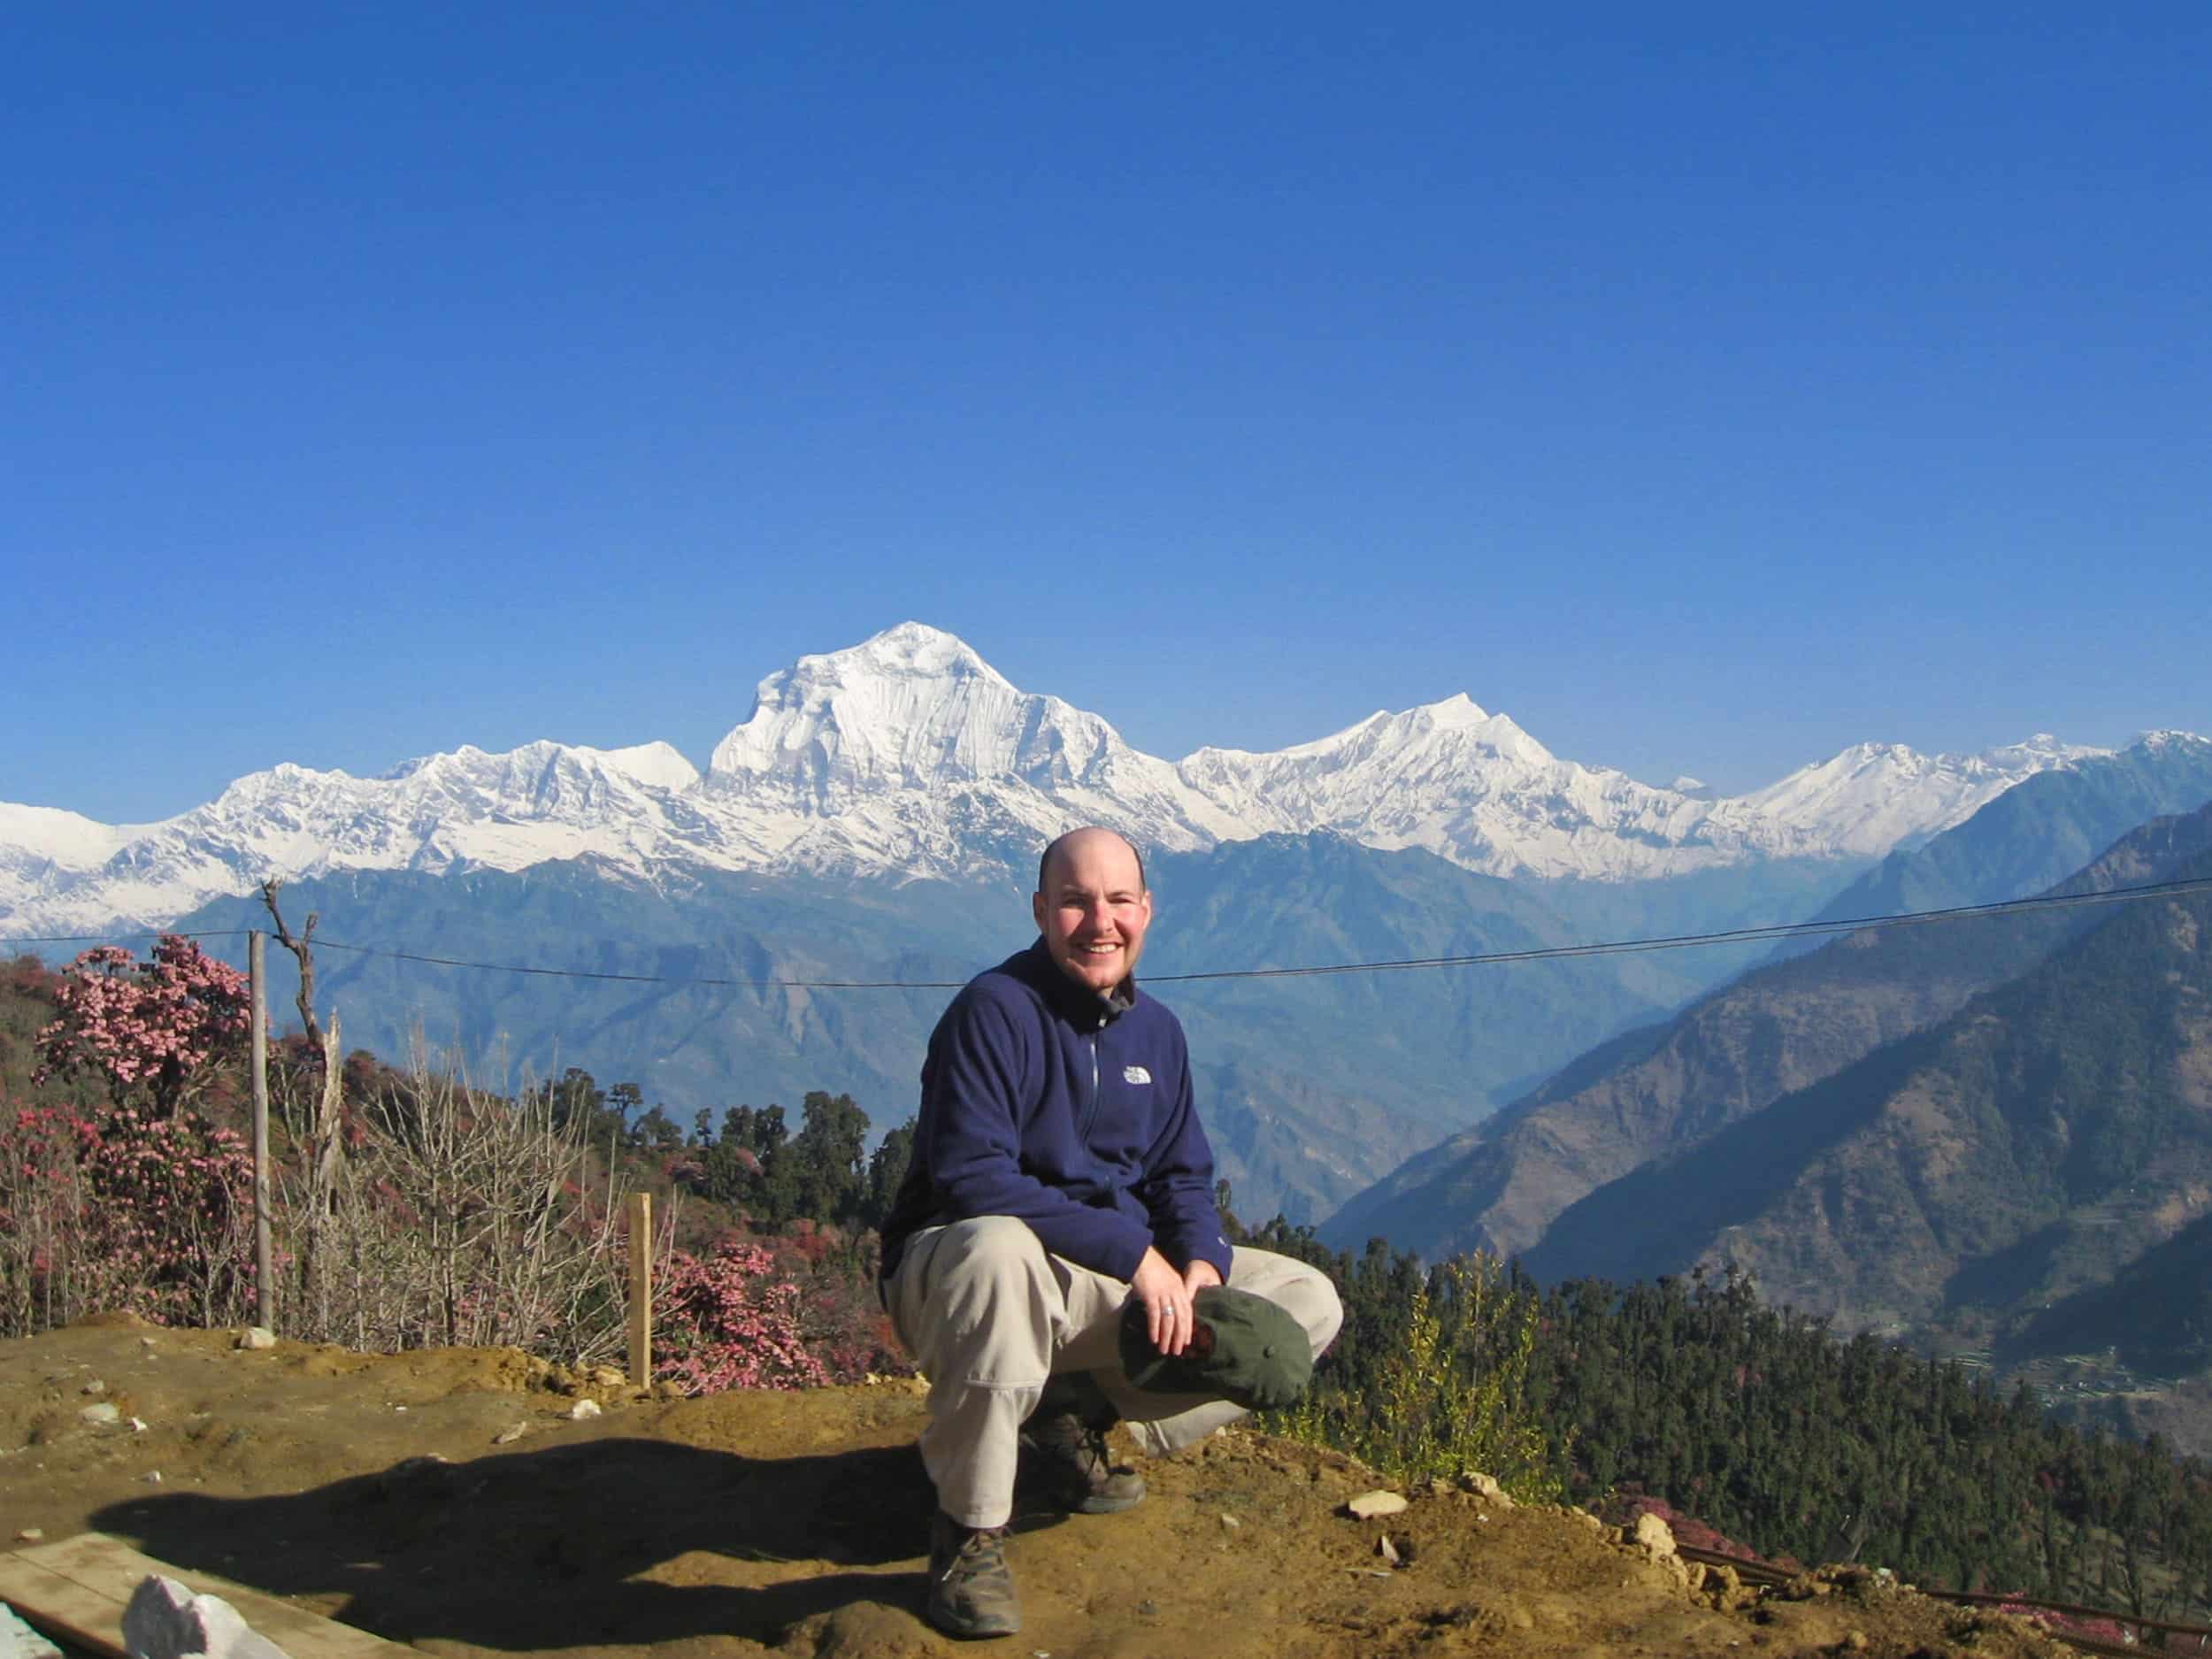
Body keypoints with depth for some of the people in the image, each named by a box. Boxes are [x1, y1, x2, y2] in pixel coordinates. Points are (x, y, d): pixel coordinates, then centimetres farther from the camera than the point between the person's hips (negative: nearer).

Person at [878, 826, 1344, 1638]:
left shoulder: (1155, 1030, 7)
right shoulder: (994, 1009, -16)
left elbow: (1182, 1175, 10)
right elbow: (971, 1175, -25)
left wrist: (1201, 1262, -13)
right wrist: (1132, 1252, -28)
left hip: (1128, 1281, 7)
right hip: (955, 1262, -7)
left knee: (1307, 1302, 0)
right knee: (998, 1251, -43)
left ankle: (1074, 1421, 1)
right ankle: (968, 1531, -23)